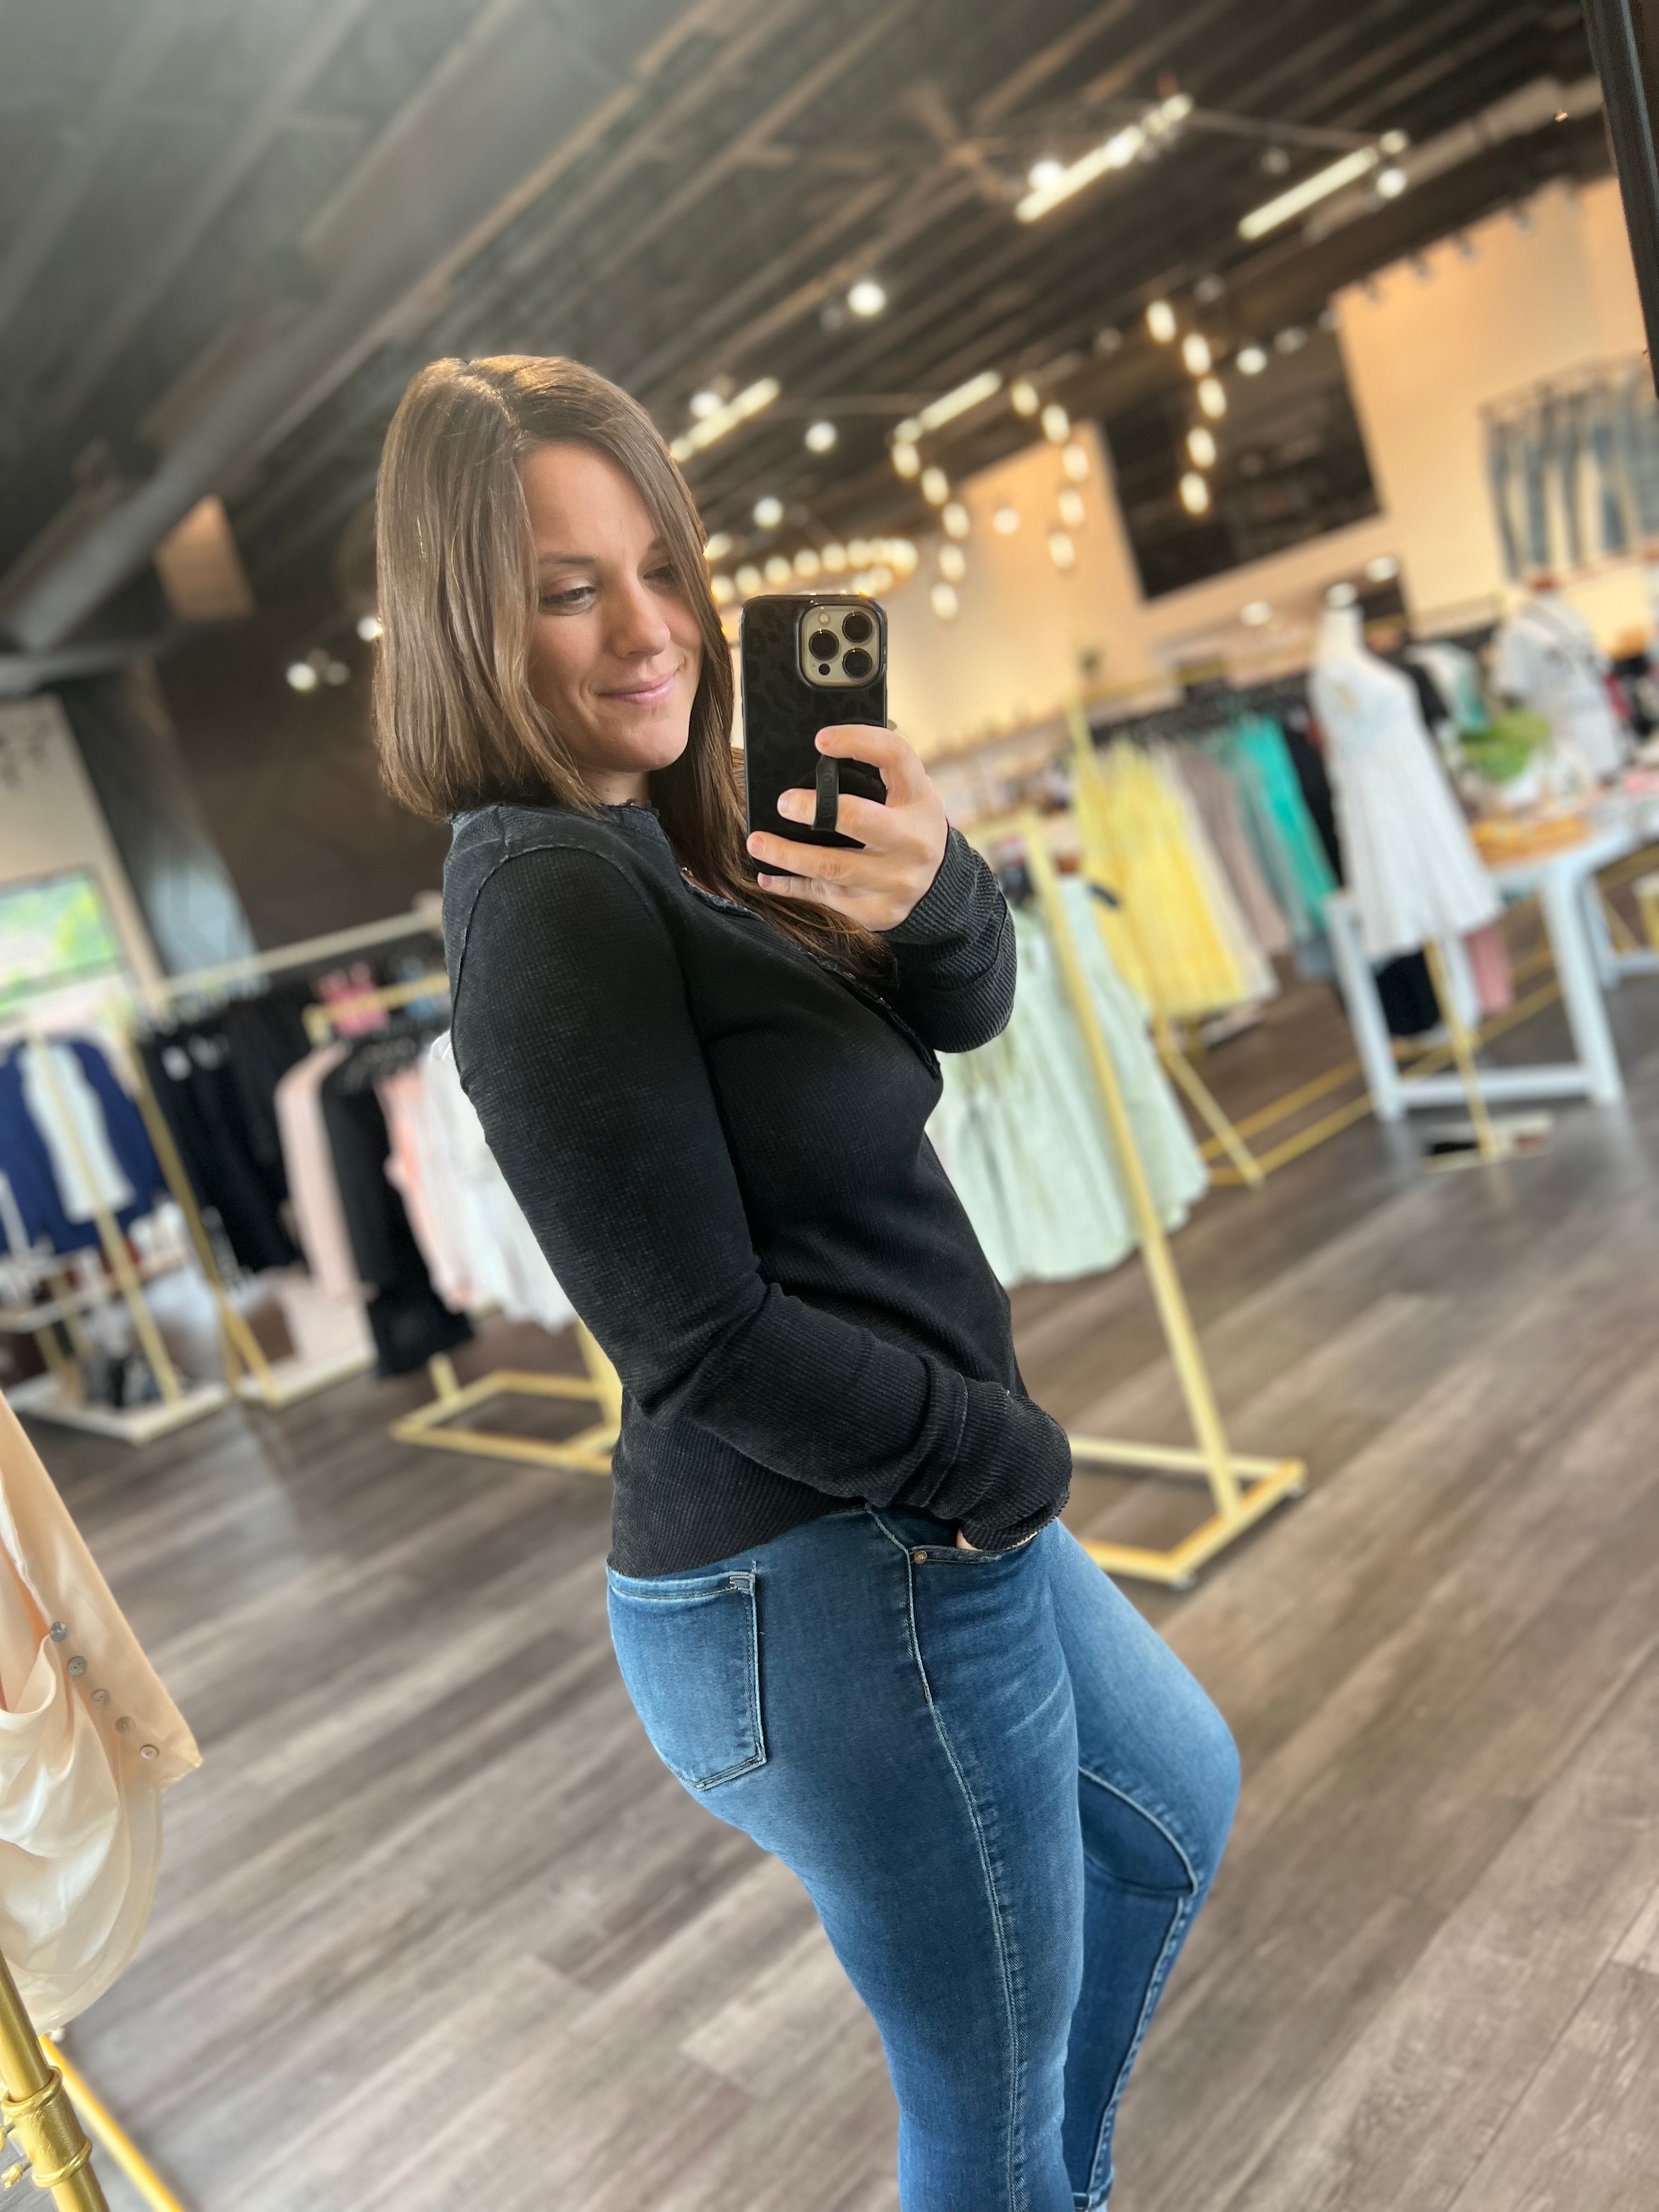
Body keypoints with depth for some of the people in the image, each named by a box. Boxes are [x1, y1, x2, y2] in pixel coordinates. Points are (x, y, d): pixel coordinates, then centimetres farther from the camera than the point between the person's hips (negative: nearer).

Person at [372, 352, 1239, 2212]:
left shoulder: (677, 828, 5)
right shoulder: (550, 894, -22)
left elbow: (970, 1006, -2)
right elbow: (704, 1343, -23)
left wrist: (926, 887, -25)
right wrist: (1007, 1460, -10)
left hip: (914, 1511, 10)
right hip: (832, 1591, -10)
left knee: (1176, 1809, 31)